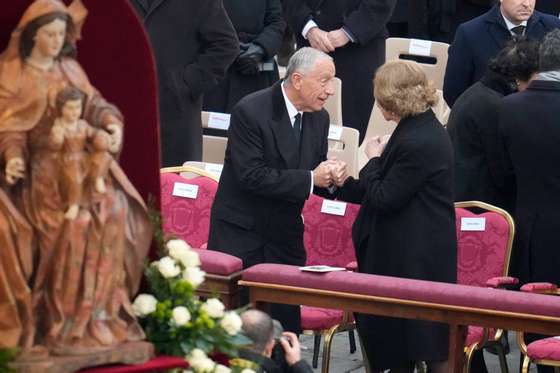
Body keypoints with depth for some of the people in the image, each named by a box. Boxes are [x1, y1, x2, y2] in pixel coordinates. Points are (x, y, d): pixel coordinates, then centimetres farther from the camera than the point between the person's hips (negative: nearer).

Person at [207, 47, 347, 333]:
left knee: (286, 318, 2)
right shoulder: (250, 111, -16)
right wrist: (310, 179, -23)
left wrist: (330, 178, -13)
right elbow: (251, 176, -23)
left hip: (285, 233, 5)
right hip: (241, 231, -5)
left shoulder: (319, 118, 4)